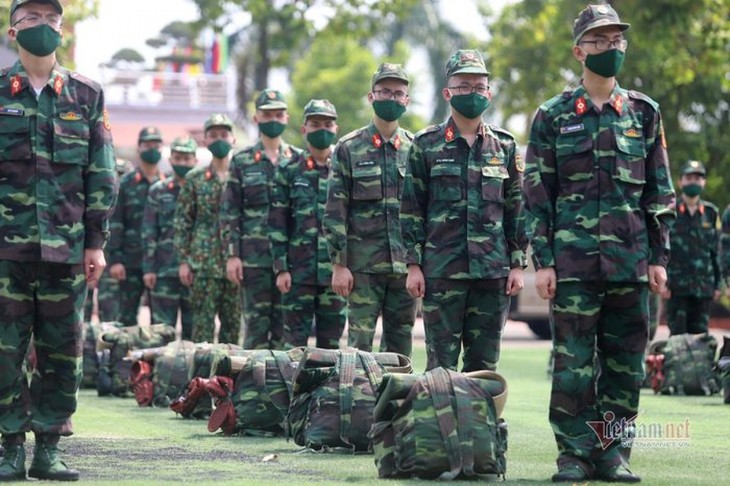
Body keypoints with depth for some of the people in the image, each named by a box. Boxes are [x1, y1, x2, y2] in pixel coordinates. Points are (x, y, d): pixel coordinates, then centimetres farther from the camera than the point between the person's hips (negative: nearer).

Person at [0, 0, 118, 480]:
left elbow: (102, 175, 9)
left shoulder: (87, 95, 9)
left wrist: (97, 242, 4)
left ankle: (48, 450, 10)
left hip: (66, 245, 1)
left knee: (63, 352, 3)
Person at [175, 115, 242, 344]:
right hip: (203, 263, -1)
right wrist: (183, 260, -1)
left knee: (233, 321, 5)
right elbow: (182, 222, 6)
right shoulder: (194, 179, 6)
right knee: (203, 321, -2)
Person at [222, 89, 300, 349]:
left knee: (285, 323, 2)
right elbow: (230, 212, 4)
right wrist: (232, 255, -4)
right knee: (256, 322, -1)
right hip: (254, 256, -1)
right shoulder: (242, 161, 6)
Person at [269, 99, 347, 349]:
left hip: (336, 269, 2)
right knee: (295, 340, -1)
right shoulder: (289, 171, 4)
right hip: (299, 269, -1)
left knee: (332, 342, 5)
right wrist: (281, 268, -5)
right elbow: (277, 223, 2)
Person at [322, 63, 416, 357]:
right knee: (360, 343, -4)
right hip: (363, 264, -2)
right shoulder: (349, 148, 2)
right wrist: (338, 264, -7)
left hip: (406, 264, 3)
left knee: (400, 346, 6)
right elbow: (335, 211, -1)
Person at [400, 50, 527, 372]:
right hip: (441, 270, -2)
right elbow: (411, 209, 3)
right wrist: (413, 265, -3)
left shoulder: (504, 146, 10)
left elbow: (517, 209, 11)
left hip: (493, 271, 2)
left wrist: (518, 264, 4)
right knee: (441, 363, 0)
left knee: (484, 364, 6)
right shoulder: (426, 145, 4)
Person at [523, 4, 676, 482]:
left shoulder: (643, 113, 10)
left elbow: (660, 191, 11)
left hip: (632, 259, 2)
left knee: (627, 363, 4)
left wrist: (659, 257, 5)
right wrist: (543, 260, -4)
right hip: (573, 259, -2)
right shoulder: (554, 116, 4)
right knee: (573, 363, -2)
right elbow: (537, 194, 3)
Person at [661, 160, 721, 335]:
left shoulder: (711, 213, 10)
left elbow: (716, 251, 13)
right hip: (676, 286, -3)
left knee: (700, 334, 4)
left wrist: (718, 283, 10)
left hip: (704, 286, 3)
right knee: (678, 334, -4)